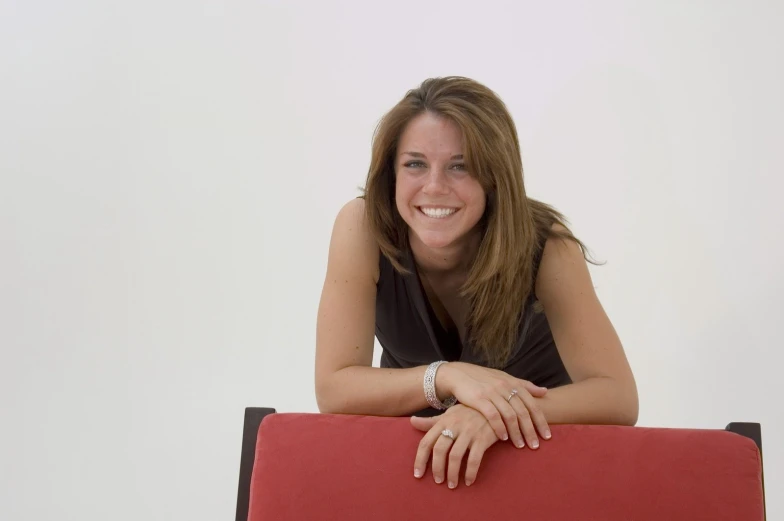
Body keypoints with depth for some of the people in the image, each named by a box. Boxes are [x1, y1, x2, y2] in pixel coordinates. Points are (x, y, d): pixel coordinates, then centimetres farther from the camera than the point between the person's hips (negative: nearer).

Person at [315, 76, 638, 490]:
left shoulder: (544, 245, -24)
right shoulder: (363, 228, -23)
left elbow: (619, 397, -28)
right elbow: (333, 388, -24)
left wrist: (501, 413, -44)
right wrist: (447, 376, -39)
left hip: (532, 445, 0)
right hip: (413, 441, 0)